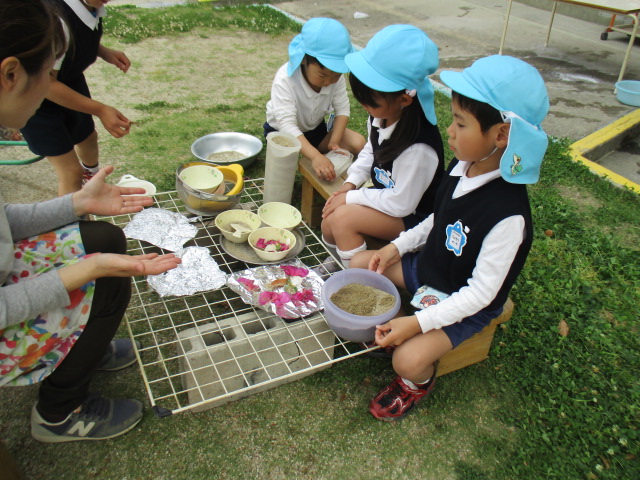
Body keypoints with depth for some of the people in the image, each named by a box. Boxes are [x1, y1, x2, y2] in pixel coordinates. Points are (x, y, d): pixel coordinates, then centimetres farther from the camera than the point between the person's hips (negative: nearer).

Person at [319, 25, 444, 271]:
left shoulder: (418, 147, -34)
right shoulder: (381, 116, -10)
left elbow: (401, 203, -26)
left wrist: (351, 197, -19)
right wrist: (350, 183, -2)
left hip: (413, 215, -8)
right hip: (387, 194, 8)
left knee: (343, 217, -25)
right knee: (328, 225, -3)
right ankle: (337, 260, 29)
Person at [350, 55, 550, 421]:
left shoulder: (507, 215, -35)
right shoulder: (462, 167, -12)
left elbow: (481, 292, -28)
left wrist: (419, 322, -30)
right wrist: (397, 247, -2)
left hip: (465, 304, -7)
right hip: (428, 266, 8)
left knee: (409, 359, -21)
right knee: (360, 264, 5)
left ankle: (420, 382, 16)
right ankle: (387, 329, 23)